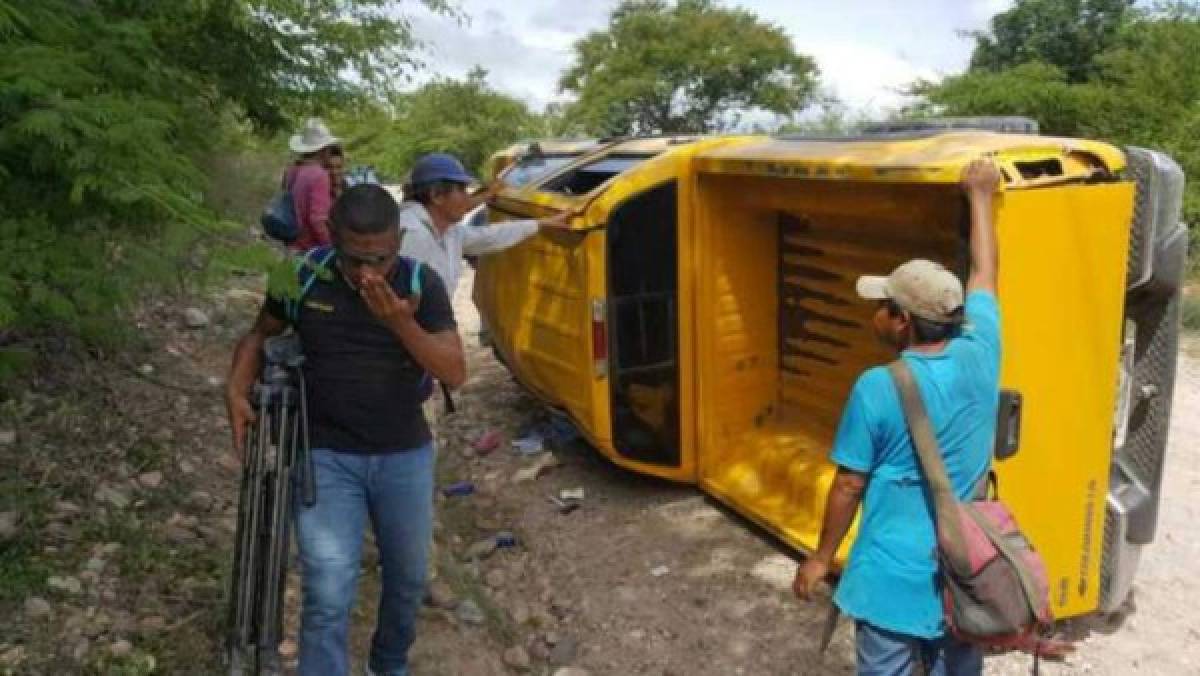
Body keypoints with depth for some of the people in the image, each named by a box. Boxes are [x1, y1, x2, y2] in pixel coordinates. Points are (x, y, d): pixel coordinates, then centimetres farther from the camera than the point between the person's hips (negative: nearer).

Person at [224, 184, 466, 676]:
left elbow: (455, 372, -16)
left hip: (405, 456, 2)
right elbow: (260, 334, 9)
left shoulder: (422, 283, -11)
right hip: (326, 457, -1)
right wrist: (237, 391, -8)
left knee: (408, 580, 19)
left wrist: (401, 324, -31)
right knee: (328, 598, -6)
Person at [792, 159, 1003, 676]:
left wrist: (821, 559, 1)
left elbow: (849, 485, -12)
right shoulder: (979, 356, -8)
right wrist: (980, 196, 22)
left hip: (894, 575, -5)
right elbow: (984, 274, 10)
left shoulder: (877, 388, -20)